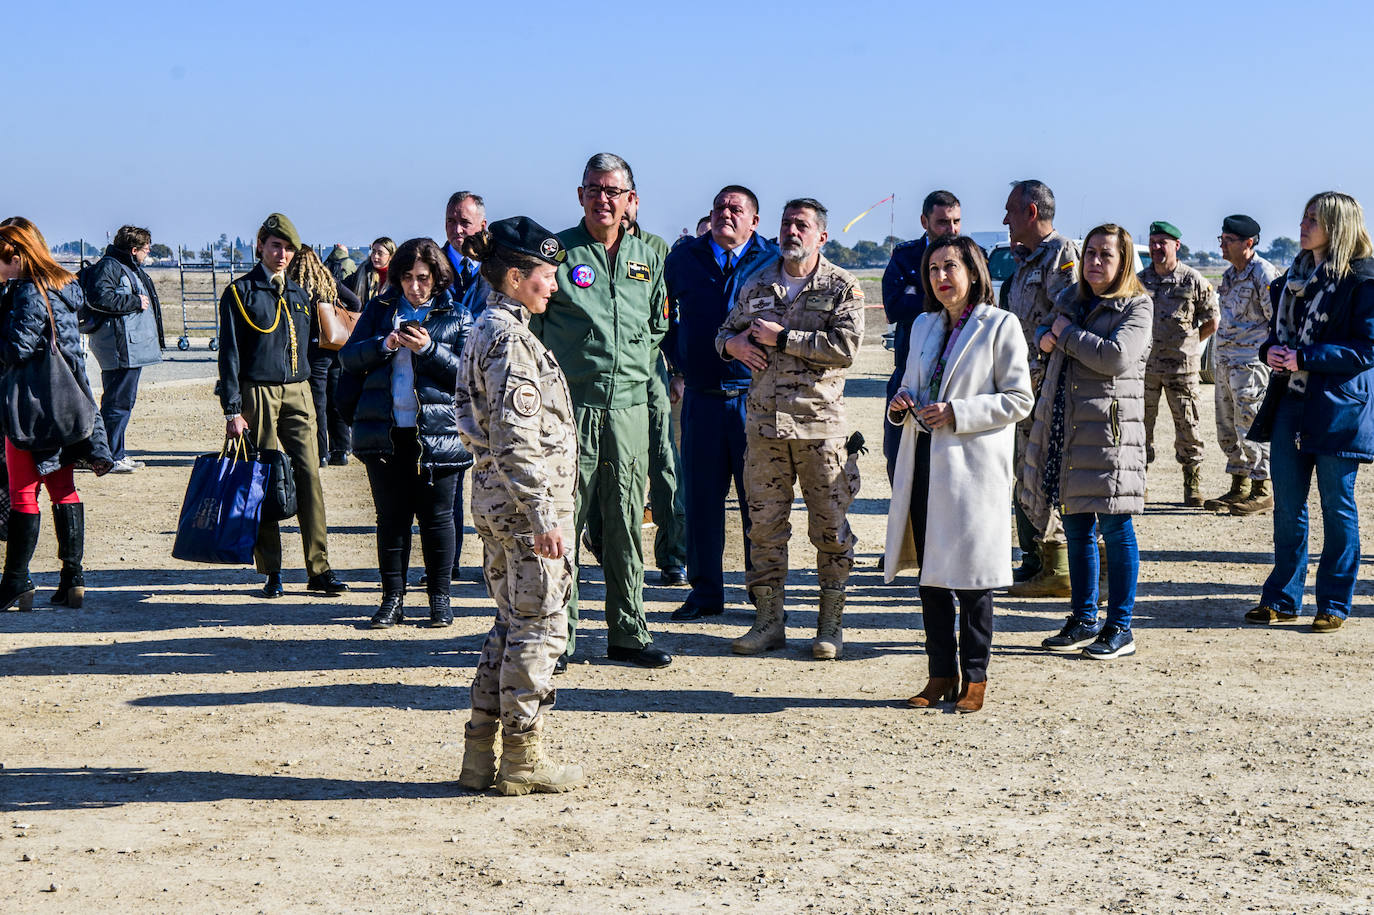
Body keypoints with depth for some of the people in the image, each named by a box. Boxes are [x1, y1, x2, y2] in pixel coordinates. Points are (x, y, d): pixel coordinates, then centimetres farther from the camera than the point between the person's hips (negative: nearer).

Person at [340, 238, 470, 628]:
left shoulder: (457, 316, 3)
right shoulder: (380, 308, 10)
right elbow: (348, 357, 7)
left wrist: (430, 349, -15)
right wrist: (383, 345, -12)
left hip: (436, 433, -2)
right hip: (384, 431, 2)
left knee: (436, 516, 3)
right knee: (391, 517, 6)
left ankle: (439, 596, 15)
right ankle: (393, 597, 14)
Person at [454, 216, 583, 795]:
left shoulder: (488, 331, 15)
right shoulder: (510, 339, -16)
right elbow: (517, 438, -22)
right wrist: (543, 517, -22)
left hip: (495, 498, 10)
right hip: (524, 500, -10)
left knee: (512, 625, 15)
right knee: (539, 627, -1)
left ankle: (482, 754, 19)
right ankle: (522, 759, 7)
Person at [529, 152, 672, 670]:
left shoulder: (647, 259, 13)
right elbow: (528, 327, 0)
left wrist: (639, 370, 12)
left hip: (629, 406, 4)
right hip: (570, 407, -4)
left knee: (626, 521, 7)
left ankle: (627, 633, 15)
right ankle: (558, 636, 5)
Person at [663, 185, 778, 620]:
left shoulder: (773, 261, 1)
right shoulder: (683, 259, 9)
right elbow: (666, 315, 22)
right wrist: (678, 368, 16)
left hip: (755, 398, -2)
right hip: (701, 398, 2)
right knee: (700, 497, 5)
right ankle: (705, 591, 15)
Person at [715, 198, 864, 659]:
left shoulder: (842, 287, 0)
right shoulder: (757, 284, 13)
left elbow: (846, 346, -14)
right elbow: (726, 332, 23)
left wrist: (782, 337, -13)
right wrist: (735, 344, -1)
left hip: (821, 422, -4)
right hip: (764, 421, 4)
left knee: (830, 525, 1)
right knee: (764, 523, 6)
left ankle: (831, 625, 11)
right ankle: (768, 621, 15)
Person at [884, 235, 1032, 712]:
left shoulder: (1000, 326, -3)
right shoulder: (923, 326, 16)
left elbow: (1019, 400, -8)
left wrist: (956, 414, -16)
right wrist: (901, 404, 2)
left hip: (973, 465, -6)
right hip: (924, 462, 6)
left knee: (971, 575, -1)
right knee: (930, 575, 8)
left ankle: (975, 677, 9)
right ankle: (941, 674, 16)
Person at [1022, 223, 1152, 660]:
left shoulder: (1137, 308, -5)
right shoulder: (1070, 298, 14)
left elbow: (1117, 357, -20)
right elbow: (1044, 328, 32)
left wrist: (1067, 333, -9)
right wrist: (1046, 336, 7)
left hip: (1110, 428, -7)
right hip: (1065, 425, 7)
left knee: (1115, 527, -3)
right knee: (1077, 527, 12)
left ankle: (1120, 628, 4)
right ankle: (1084, 620, 21)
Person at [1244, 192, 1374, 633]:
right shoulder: (1293, 277, 13)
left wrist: (1304, 358, -19)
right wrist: (1270, 350, -1)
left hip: (1337, 409, -7)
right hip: (1290, 403, 7)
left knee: (1337, 508, 3)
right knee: (1287, 505, 10)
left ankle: (1334, 605, 13)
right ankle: (1283, 600, 19)